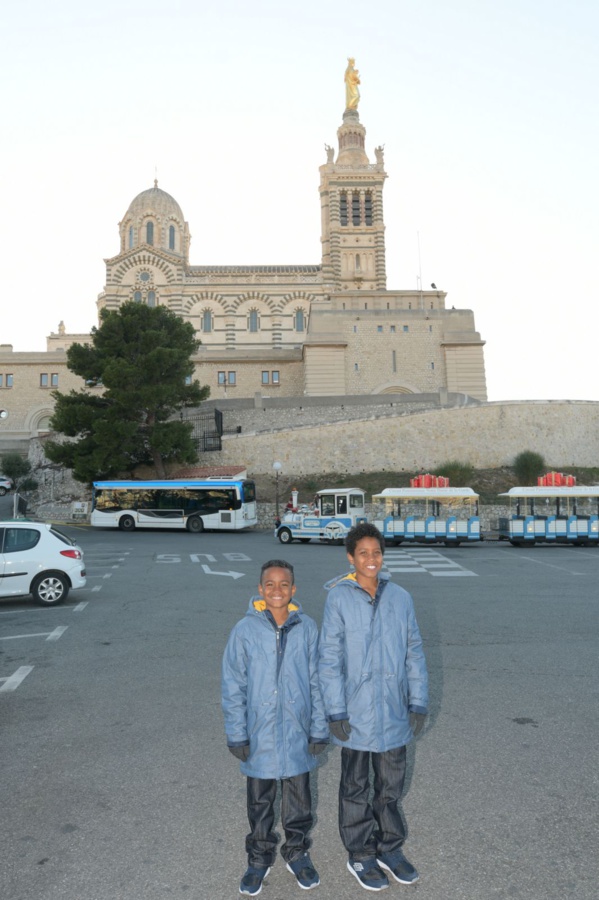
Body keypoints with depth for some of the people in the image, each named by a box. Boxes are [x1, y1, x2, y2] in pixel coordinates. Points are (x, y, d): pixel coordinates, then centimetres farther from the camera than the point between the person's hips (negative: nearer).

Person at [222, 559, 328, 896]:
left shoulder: (307, 628, -9)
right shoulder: (245, 630, -12)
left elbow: (316, 682, -2)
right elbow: (234, 687, -6)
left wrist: (319, 730, -1)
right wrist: (237, 735, -5)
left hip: (298, 735, 1)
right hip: (260, 735, -1)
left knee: (299, 800, 19)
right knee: (260, 802, 18)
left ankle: (297, 852, 41)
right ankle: (260, 857, 39)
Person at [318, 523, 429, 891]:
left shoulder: (400, 597, -2)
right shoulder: (338, 598, -12)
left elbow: (414, 652, 3)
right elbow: (330, 658, -10)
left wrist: (419, 703, 0)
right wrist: (336, 711, -12)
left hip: (395, 714, 3)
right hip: (356, 714, -3)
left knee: (392, 785, 19)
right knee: (356, 788, 15)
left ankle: (390, 849, 39)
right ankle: (361, 855, 34)